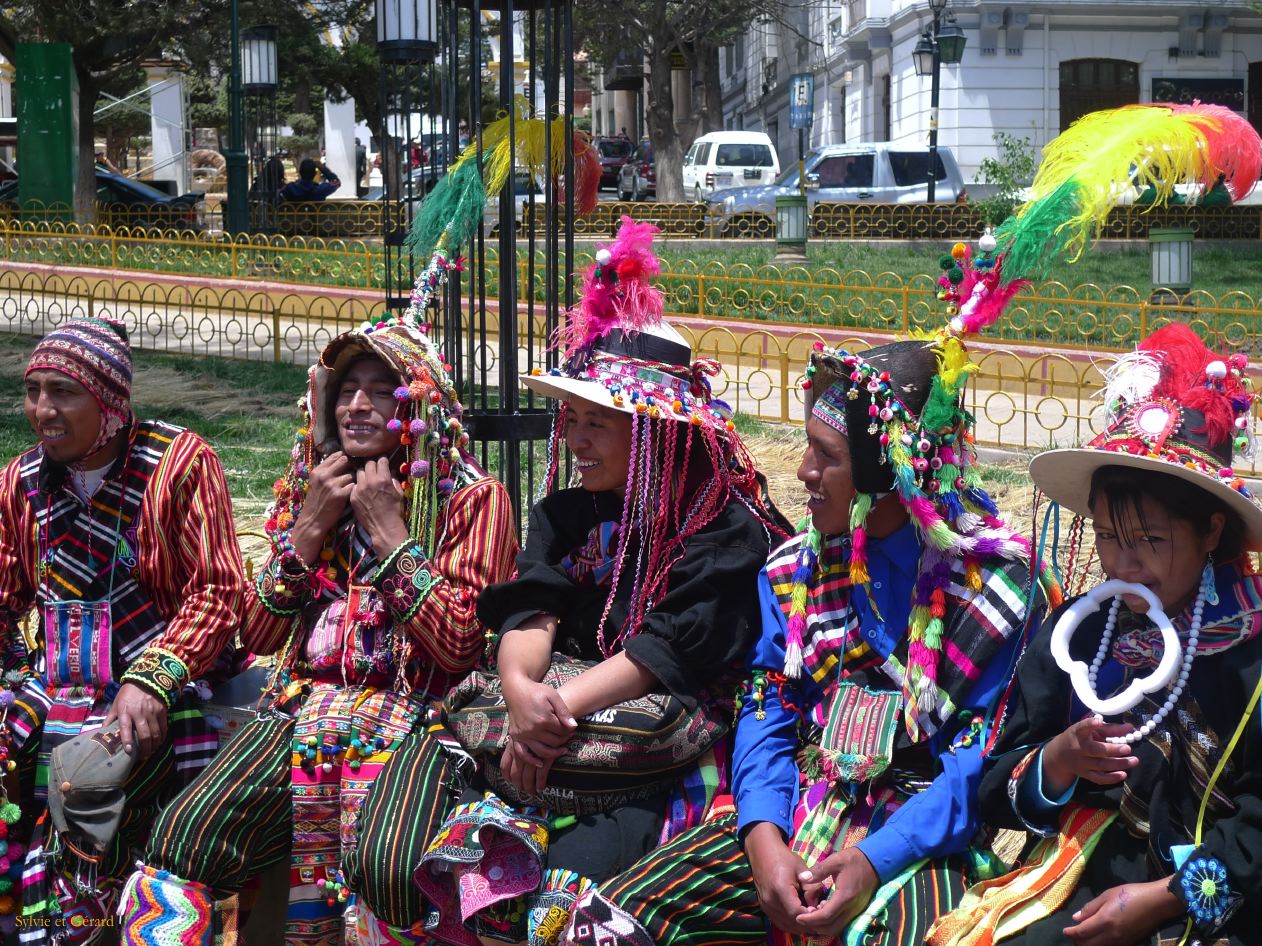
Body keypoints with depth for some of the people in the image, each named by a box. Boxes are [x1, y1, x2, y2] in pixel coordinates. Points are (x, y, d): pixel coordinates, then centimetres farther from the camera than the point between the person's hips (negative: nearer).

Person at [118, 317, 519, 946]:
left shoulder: (471, 499, 3)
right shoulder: (310, 488, 18)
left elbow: (457, 648, -7)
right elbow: (256, 636, 12)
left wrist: (389, 532, -7)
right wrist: (310, 526, 2)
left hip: (407, 710, -4)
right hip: (301, 701, 4)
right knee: (179, 842, -21)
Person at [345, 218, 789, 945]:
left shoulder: (728, 530, -2)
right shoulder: (568, 516, 17)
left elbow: (667, 649, -12)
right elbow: (530, 613, 2)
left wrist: (560, 708, -21)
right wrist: (521, 691, -20)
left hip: (659, 753, -5)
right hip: (544, 723, 5)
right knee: (399, 864, -18)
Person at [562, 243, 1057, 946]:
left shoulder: (997, 583, -6)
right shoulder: (796, 568, 9)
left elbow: (987, 753, -10)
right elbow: (768, 710, 6)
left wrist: (873, 861, -21)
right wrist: (763, 836, -14)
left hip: (918, 840, -4)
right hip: (794, 820, 5)